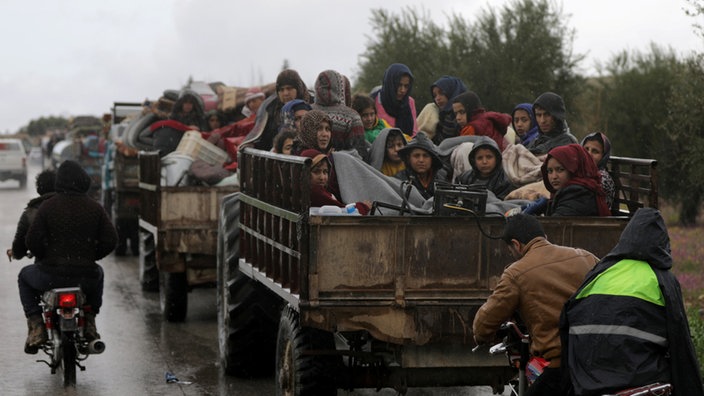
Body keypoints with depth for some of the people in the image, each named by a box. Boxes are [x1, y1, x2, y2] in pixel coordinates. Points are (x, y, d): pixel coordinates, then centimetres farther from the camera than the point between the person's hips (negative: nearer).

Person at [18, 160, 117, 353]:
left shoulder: (48, 206, -5)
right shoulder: (94, 207, 1)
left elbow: (32, 240, -8)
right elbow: (110, 241, 0)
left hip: (52, 275, -2)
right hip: (85, 277, 2)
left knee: (25, 276, 31)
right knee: (98, 273, 39)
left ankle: (36, 326, 12)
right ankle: (90, 321, 24)